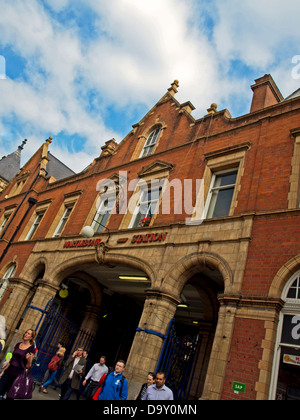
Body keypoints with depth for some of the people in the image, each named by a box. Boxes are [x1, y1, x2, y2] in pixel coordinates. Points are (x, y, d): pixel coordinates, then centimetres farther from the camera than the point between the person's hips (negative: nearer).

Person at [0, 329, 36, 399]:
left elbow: (28, 366, -5)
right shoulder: (18, 345, 9)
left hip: (17, 375, -5)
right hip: (8, 372, 5)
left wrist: (28, 360, -26)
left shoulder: (31, 349, -7)